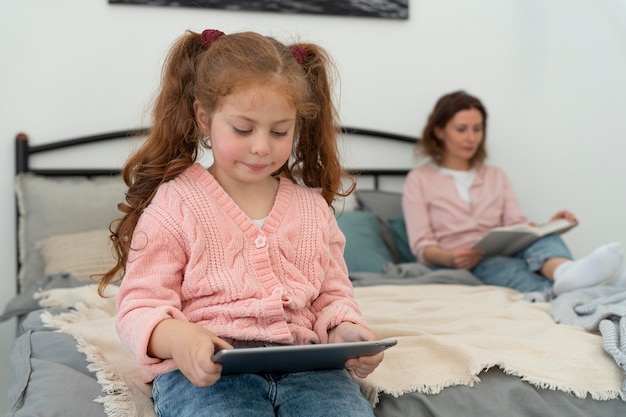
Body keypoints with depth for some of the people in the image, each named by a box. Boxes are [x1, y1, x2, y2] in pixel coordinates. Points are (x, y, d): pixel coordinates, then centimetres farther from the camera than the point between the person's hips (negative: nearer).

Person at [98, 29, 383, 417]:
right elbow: (141, 307, 0)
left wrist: (345, 329, -3)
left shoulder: (313, 206, 16)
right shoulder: (173, 203, 3)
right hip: (205, 369, -3)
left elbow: (332, 296, 22)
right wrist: (178, 338, -24)